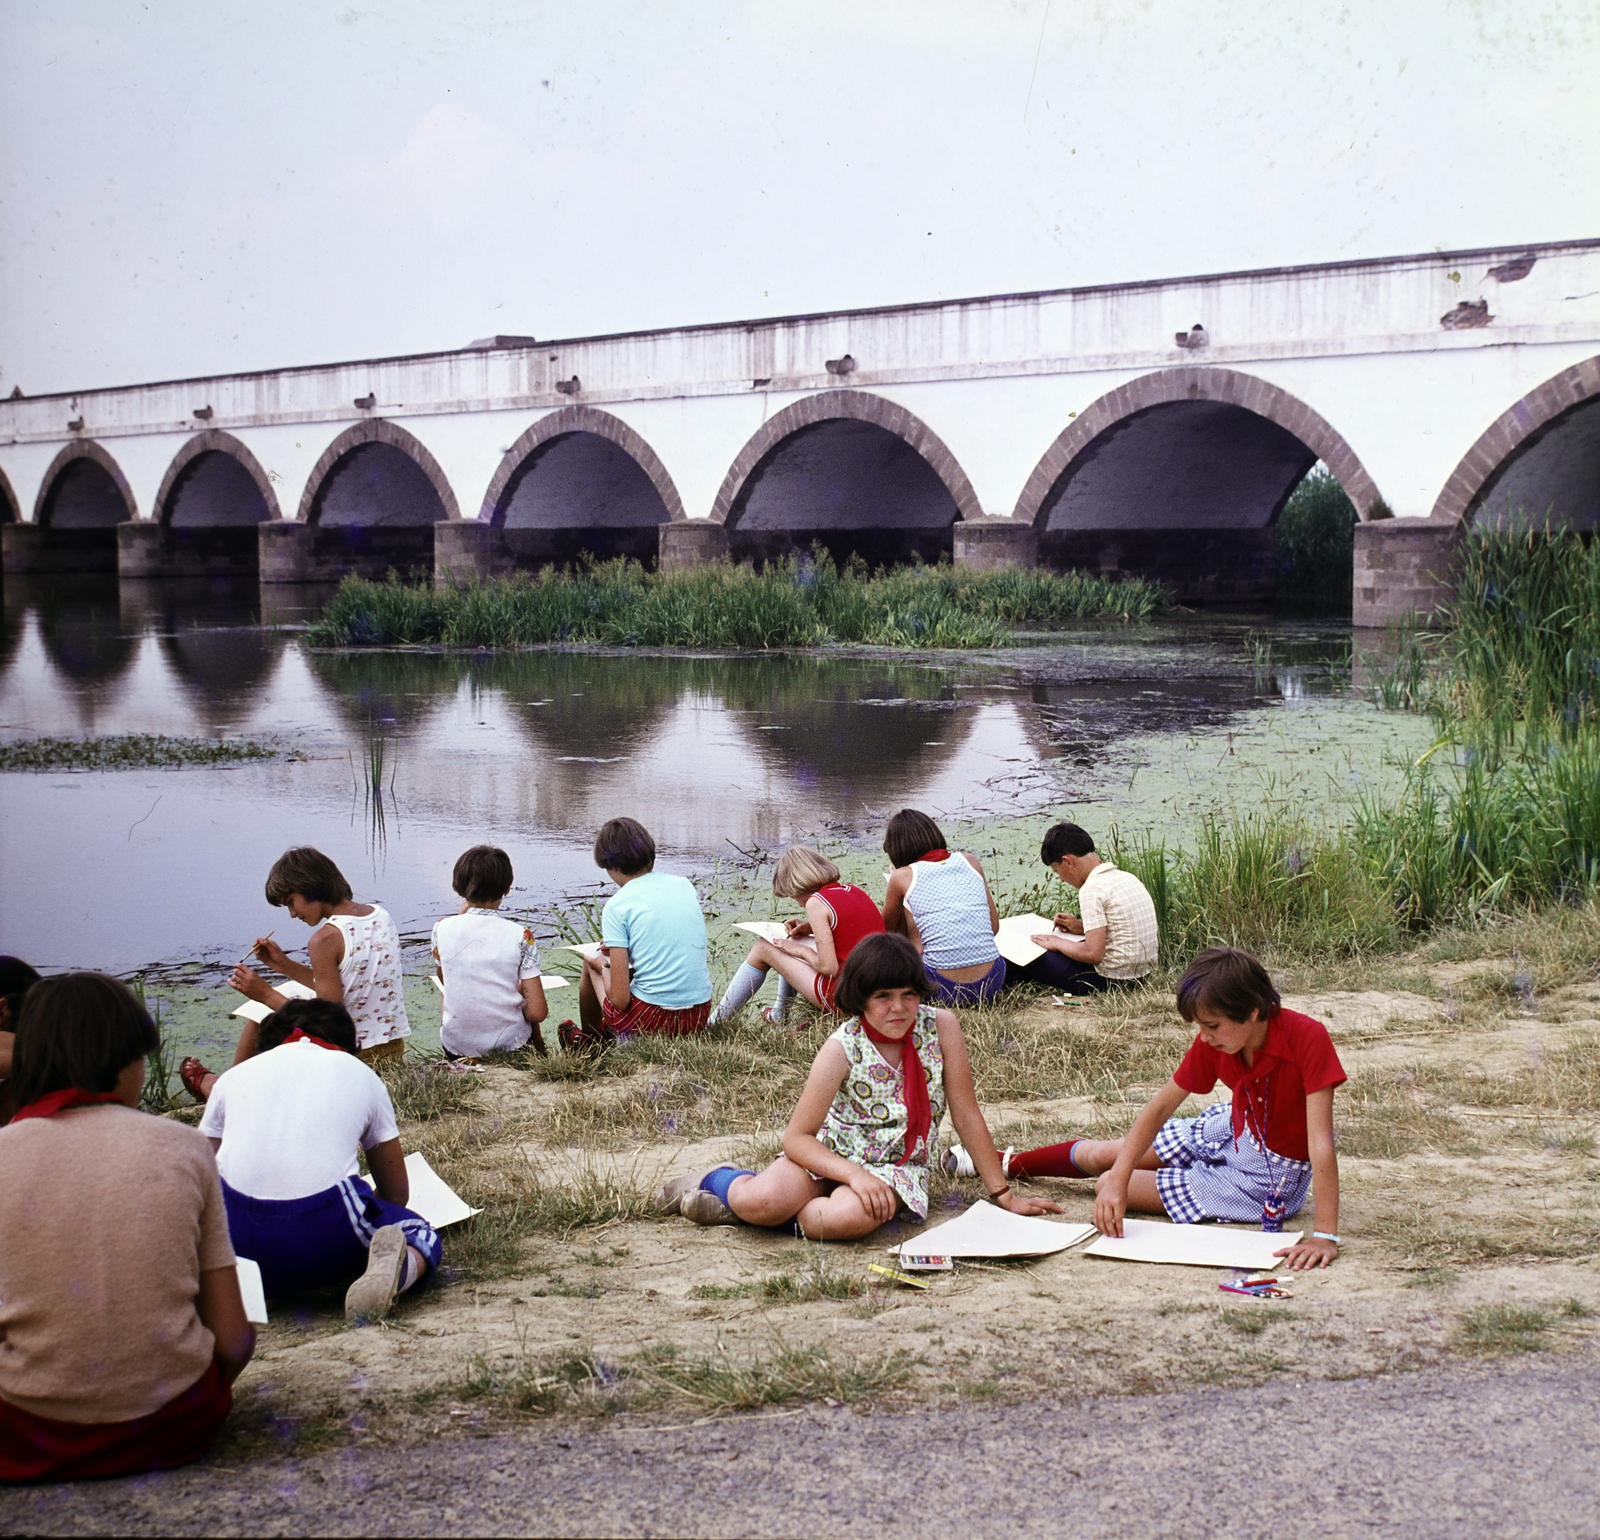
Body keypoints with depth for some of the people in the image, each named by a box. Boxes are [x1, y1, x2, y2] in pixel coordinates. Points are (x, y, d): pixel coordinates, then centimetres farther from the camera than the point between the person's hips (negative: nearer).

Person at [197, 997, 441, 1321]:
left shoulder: (235, 1075, 23)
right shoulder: (361, 1076, 21)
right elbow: (396, 1191, 26)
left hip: (236, 1233, 2)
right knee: (420, 1236, 25)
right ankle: (387, 1272, -12)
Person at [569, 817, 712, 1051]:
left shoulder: (616, 906, -10)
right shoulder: (684, 885, 6)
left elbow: (620, 1000, -13)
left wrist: (603, 967, 8)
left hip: (651, 1021, -5)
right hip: (700, 1018, 6)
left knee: (592, 962, 20)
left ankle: (588, 1042, 41)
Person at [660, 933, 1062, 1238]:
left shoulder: (941, 1027, -12)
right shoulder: (843, 1049, -15)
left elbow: (967, 1116, -5)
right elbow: (796, 1137, -13)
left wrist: (1004, 1195, -3)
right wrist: (856, 1176, -27)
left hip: (897, 1167, 0)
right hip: (833, 1153, 0)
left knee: (852, 1217, -36)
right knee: (761, 1201, -30)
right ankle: (721, 1180, 7)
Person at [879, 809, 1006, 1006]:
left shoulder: (903, 876, 2)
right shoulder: (970, 861, 9)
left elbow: (886, 931, 20)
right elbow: (994, 926, 14)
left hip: (945, 990, -3)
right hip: (992, 984, 3)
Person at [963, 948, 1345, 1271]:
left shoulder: (1308, 1039, -34)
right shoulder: (1214, 1040, -15)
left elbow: (1321, 1142, -37)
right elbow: (1161, 1106, -11)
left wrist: (1325, 1236, -43)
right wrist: (1117, 1179, -22)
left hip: (1268, 1179, -5)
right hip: (1233, 1130, 5)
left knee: (1106, 1186, -5)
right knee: (1100, 1155, 12)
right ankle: (1007, 1163, 40)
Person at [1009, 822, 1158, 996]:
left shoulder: (1092, 889, -18)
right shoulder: (1127, 878, 8)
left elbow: (1094, 954, -23)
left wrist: (1057, 943, -6)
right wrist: (1082, 927, 14)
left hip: (1111, 980, -9)